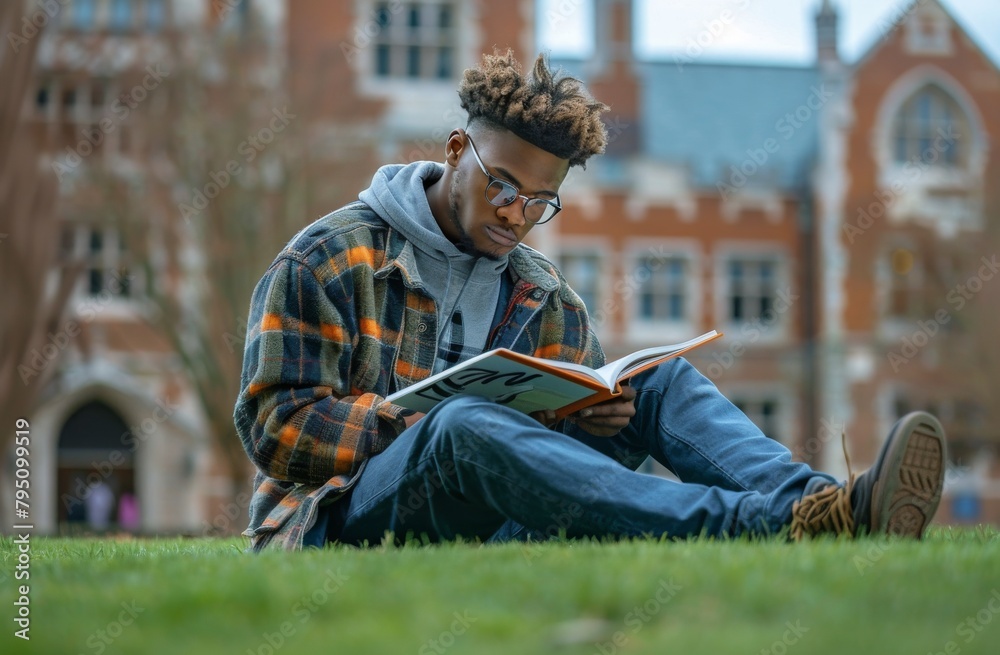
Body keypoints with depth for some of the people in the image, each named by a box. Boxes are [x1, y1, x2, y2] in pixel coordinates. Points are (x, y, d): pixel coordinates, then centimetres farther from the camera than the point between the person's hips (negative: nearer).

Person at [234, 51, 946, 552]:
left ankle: (813, 500, -38)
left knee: (660, 379, -8)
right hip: (351, 516, -5)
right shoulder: (327, 259, 0)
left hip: (483, 519, 5)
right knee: (464, 425, -38)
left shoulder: (544, 296, 18)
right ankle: (772, 526, -52)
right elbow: (274, 426, -7)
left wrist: (600, 414, -9)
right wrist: (422, 417, -21)